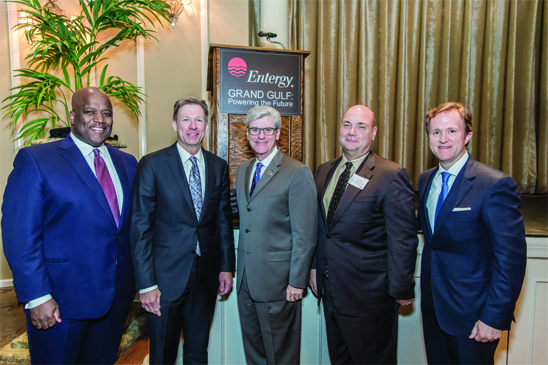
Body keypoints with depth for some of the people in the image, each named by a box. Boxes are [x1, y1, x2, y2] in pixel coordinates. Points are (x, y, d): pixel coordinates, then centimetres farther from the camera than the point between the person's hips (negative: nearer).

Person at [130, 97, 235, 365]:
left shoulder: (219, 166, 4)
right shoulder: (152, 165, -8)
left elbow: (224, 220, 8)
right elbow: (140, 227, -10)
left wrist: (227, 267, 6)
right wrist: (146, 283, -12)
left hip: (207, 276, 4)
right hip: (166, 277, -3)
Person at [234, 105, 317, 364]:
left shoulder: (298, 173, -13)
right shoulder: (243, 170, 9)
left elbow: (305, 234, -14)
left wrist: (297, 281, -14)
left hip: (277, 280, -6)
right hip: (246, 278, 6)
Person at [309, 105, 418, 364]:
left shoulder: (392, 175, -14)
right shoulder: (323, 172, 6)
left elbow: (403, 239, -13)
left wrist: (401, 289, -10)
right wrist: (314, 266, 10)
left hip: (368, 294, -6)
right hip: (330, 289, 6)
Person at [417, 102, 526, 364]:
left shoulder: (495, 185, -18)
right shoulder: (425, 180, 4)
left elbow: (511, 259, -18)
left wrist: (495, 318, -17)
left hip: (471, 314, -6)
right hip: (433, 306, 6)